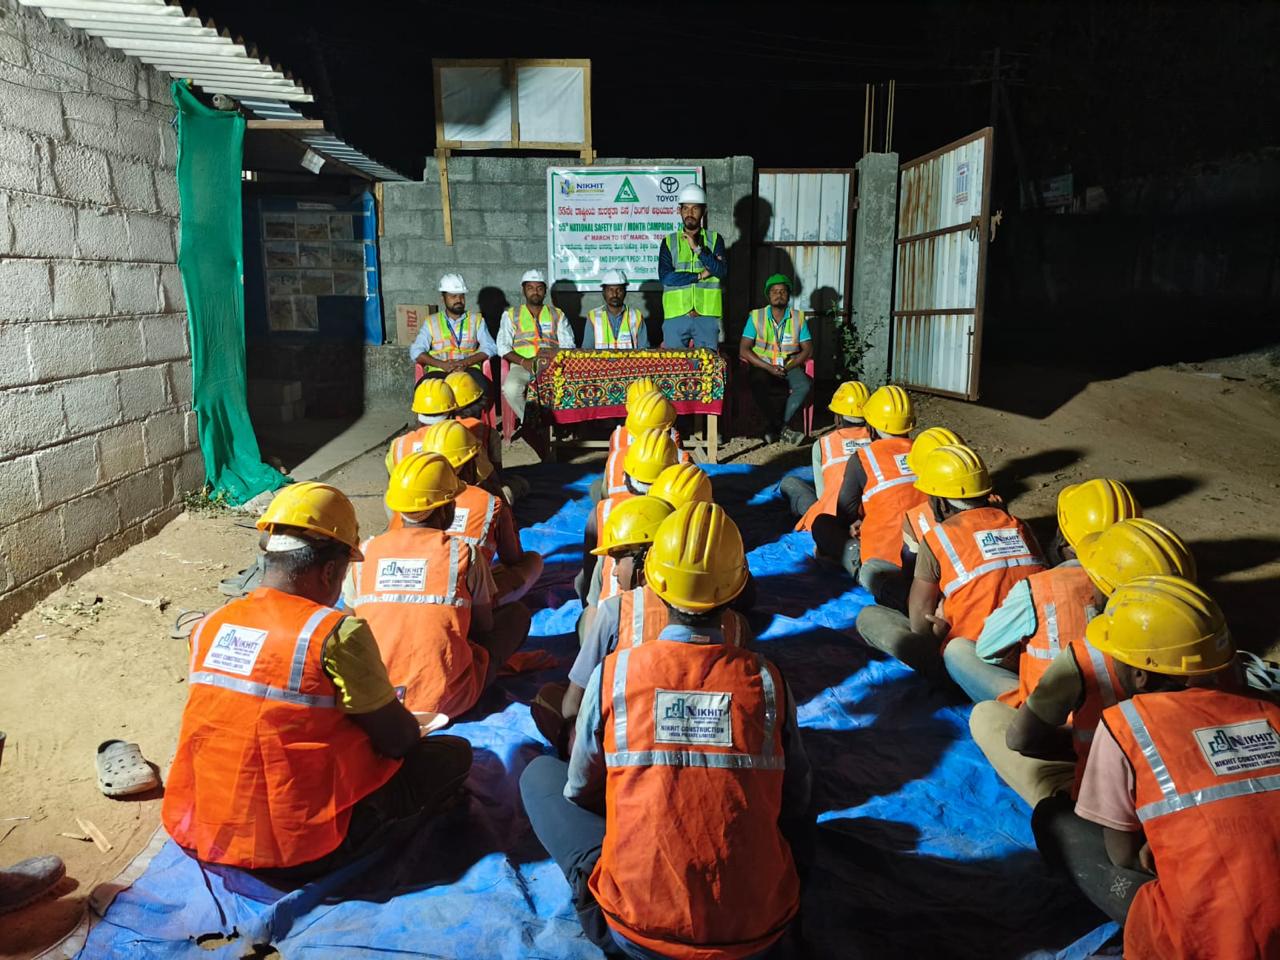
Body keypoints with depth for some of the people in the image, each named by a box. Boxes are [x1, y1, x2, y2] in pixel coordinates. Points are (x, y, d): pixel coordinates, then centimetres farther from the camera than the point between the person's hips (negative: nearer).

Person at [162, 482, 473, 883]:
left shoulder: (209, 627, 0)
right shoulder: (336, 633, -20)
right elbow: (399, 741, -11)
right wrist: (408, 728, 13)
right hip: (299, 853, -7)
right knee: (454, 753, 5)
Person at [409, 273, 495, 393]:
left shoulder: (476, 320, 17)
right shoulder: (431, 321, 16)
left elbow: (490, 347, 3)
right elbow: (416, 351, 5)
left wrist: (466, 362, -15)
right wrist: (442, 364, -13)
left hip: (469, 370, 0)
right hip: (438, 371, 0)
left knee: (481, 388, -35)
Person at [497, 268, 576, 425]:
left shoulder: (557, 314, 20)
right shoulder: (511, 314, 18)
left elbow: (569, 346, 11)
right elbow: (503, 347, 6)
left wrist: (555, 354, -12)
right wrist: (523, 361, -12)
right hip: (521, 365, 0)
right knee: (511, 388, -36)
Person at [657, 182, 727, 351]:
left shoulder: (714, 239, 9)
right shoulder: (669, 241, 9)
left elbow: (723, 272, -6)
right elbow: (665, 277, -5)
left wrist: (698, 249, -14)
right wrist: (700, 275, -8)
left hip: (707, 314, 0)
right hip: (676, 314, 0)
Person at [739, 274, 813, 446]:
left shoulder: (798, 317, 5)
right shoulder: (756, 317, 0)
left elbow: (808, 349, 4)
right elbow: (744, 350, -6)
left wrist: (788, 367, -14)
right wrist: (769, 368, -17)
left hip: (789, 365, 2)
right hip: (762, 365, -2)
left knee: (804, 386, -29)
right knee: (758, 385, -36)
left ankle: (774, 427, -20)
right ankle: (782, 428, -23)